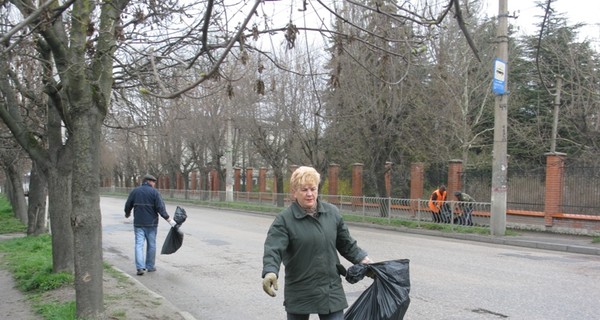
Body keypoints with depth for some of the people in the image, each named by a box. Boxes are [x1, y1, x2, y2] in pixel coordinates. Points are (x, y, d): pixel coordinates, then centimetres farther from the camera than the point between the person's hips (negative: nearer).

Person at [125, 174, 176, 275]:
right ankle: (150, 266, 18)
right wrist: (169, 219, -11)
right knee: (151, 245, 10)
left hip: (138, 223, 2)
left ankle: (140, 267, -9)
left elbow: (128, 206, 9)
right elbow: (160, 208, -13)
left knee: (139, 244, 1)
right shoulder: (154, 192, -6)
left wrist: (127, 214, 30)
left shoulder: (135, 191, 4)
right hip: (151, 223, -2)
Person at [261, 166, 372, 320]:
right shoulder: (284, 219, -9)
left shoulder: (332, 212, 3)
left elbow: (346, 244, 13)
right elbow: (273, 249, -21)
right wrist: (270, 271, -38)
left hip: (331, 290, 3)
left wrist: (363, 260, 4)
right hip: (300, 292, -2)